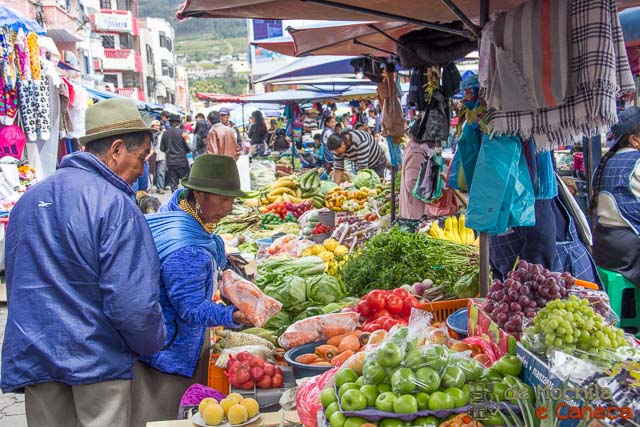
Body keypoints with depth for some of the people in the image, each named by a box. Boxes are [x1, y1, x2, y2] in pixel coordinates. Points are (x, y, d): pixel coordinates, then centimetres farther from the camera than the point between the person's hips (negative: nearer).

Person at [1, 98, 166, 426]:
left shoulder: (29, 199, 8)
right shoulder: (115, 205, -16)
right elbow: (132, 302, -21)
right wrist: (153, 343, -3)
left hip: (31, 356, 7)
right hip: (96, 358, -7)